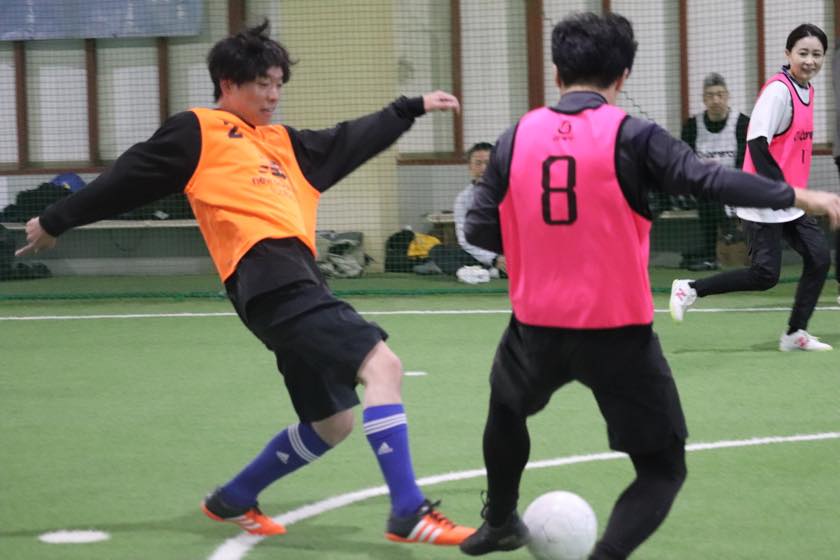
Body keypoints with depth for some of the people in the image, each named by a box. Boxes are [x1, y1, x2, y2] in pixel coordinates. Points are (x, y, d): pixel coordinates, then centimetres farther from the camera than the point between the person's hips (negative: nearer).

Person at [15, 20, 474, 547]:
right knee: (381, 365, -20)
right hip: (268, 275, -9)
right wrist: (57, 221, 13)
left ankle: (232, 500, 30)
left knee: (331, 425, 12)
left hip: (295, 281, 9)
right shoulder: (199, 129, 8)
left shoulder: (283, 143, 28)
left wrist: (412, 108, 38)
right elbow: (130, 178, 9)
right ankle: (408, 513, -27)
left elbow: (351, 142, 38)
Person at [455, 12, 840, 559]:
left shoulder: (517, 138, 1)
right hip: (618, 330, -4)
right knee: (663, 468, 7)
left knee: (507, 410, 36)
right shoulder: (631, 136, -9)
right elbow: (710, 180, -19)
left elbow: (480, 230, 3)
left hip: (537, 324, 4)